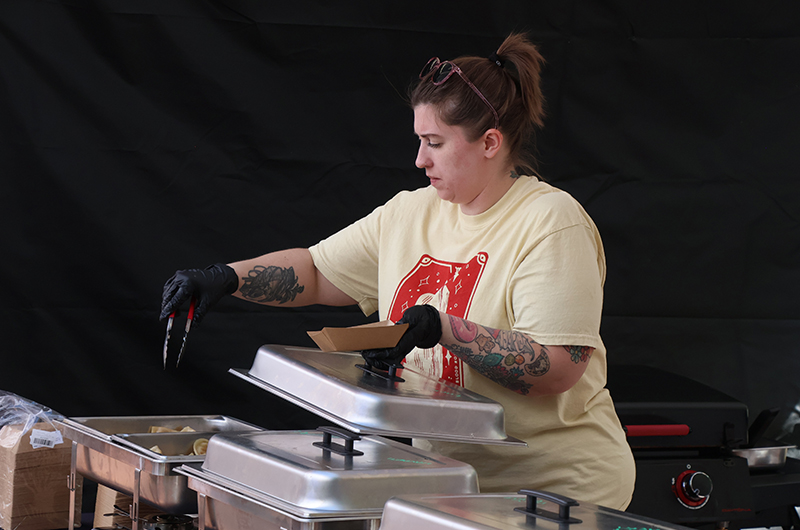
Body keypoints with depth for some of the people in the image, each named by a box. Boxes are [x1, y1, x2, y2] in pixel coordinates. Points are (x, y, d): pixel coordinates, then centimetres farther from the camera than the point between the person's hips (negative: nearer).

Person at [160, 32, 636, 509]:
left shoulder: (552, 221, -13)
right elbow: (315, 271, 16)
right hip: (445, 476, 6)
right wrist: (225, 278, 0)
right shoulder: (410, 214, 9)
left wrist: (440, 328, -26)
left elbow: (559, 366, -21)